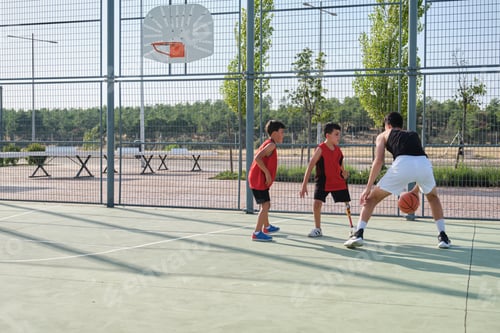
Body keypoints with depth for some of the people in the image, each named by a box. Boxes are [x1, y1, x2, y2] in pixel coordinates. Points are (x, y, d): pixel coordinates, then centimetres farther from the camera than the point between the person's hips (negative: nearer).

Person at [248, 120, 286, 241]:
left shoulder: (267, 144, 15)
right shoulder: (271, 145, -16)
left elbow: (258, 157, 19)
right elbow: (258, 158, -29)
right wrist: (267, 173, -24)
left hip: (258, 180, 10)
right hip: (259, 180, -10)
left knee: (266, 204, 24)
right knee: (265, 205, -12)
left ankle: (267, 227, 42)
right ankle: (257, 233, -13)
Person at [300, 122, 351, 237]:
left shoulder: (338, 150, 0)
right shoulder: (320, 149, -16)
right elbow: (310, 167, -18)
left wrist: (344, 173, -6)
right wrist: (304, 185, -21)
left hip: (338, 182, 4)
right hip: (323, 181, -4)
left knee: (347, 204, 4)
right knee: (317, 202, -14)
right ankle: (317, 229, 5)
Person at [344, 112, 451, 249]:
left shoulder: (384, 135, 27)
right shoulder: (414, 135, 38)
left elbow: (378, 161, 11)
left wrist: (368, 188, 8)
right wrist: (416, 190, 43)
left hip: (402, 163, -3)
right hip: (424, 163, 3)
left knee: (372, 198, 17)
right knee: (433, 197, 34)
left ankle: (358, 234, 3)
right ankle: (443, 237, 26)